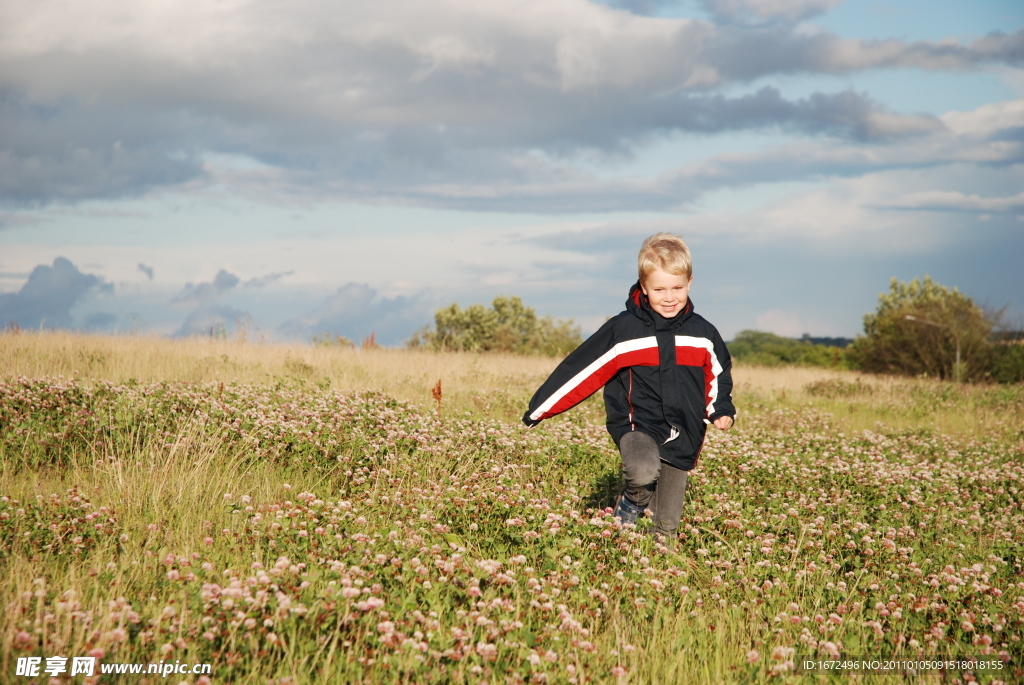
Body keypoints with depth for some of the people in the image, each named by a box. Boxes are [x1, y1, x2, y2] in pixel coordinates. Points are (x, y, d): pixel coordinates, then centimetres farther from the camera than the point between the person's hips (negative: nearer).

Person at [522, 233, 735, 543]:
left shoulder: (703, 334, 3)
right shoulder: (624, 329, -8)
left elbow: (718, 375, 20)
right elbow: (581, 369, -6)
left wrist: (722, 411, 2)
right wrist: (540, 410, -4)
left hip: (684, 439, 3)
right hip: (639, 426, -3)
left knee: (666, 530, 5)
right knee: (644, 471, -34)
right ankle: (632, 502, 0)